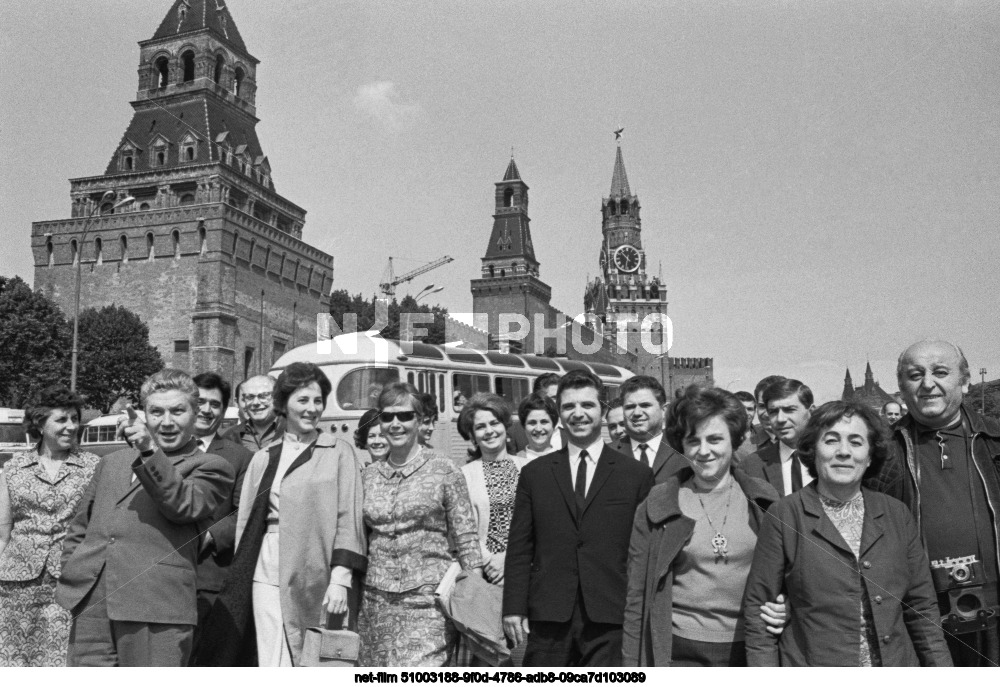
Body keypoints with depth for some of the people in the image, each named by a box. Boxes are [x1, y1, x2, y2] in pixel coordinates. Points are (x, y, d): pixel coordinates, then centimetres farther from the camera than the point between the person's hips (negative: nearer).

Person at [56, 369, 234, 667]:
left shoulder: (210, 467, 6)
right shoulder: (111, 462, 22)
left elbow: (184, 506, -13)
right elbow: (78, 529, 25)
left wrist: (149, 452, -21)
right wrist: (72, 581, 12)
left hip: (158, 610, -4)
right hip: (90, 607, 5)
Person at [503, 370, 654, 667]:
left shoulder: (637, 474, 3)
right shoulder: (534, 473, 8)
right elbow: (519, 548, 7)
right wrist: (514, 608, 0)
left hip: (609, 619, -1)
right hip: (548, 618, 2)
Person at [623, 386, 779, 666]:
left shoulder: (763, 500, 3)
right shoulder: (655, 507, -1)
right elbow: (637, 598, 1)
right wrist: (633, 665, -1)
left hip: (751, 650, 2)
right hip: (680, 652, -1)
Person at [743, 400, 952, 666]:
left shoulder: (897, 515, 3)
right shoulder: (784, 517, -7)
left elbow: (922, 607, 7)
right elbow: (758, 611, -6)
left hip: (895, 665, 3)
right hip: (811, 663, -3)